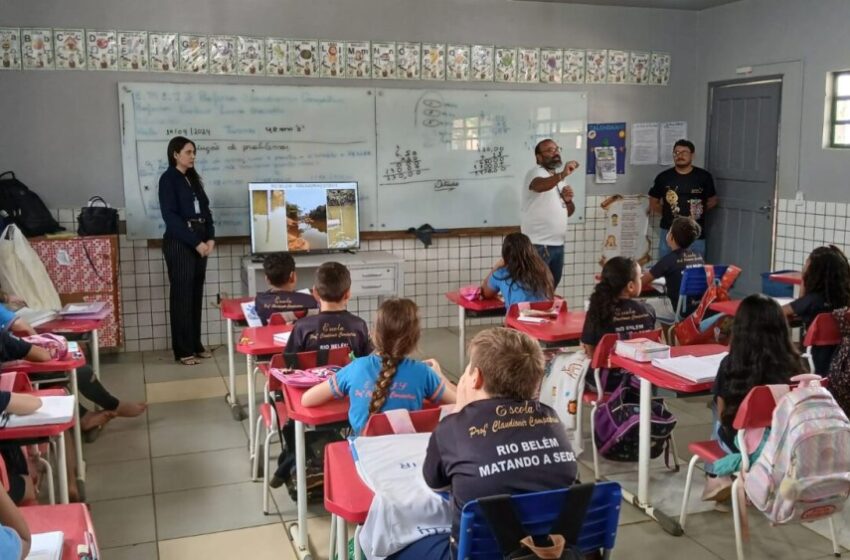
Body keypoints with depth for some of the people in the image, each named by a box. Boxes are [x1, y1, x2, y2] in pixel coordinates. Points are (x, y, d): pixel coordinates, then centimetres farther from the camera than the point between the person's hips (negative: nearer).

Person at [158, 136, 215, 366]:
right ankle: (183, 350, 2)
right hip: (179, 243, -7)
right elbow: (170, 216, -13)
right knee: (182, 295, -3)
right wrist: (195, 242, -15)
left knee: (197, 294, 9)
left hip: (200, 241, 7)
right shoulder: (168, 179, -5)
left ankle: (196, 345, 17)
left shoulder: (193, 179, 16)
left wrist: (210, 238, -1)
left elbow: (205, 209, 14)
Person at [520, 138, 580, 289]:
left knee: (551, 287, 15)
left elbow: (569, 212, 19)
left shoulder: (559, 179, 17)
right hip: (538, 245, -8)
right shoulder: (536, 173, -8)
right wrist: (562, 175, -50)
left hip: (557, 244, 8)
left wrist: (568, 200, -3)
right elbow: (540, 186, -34)